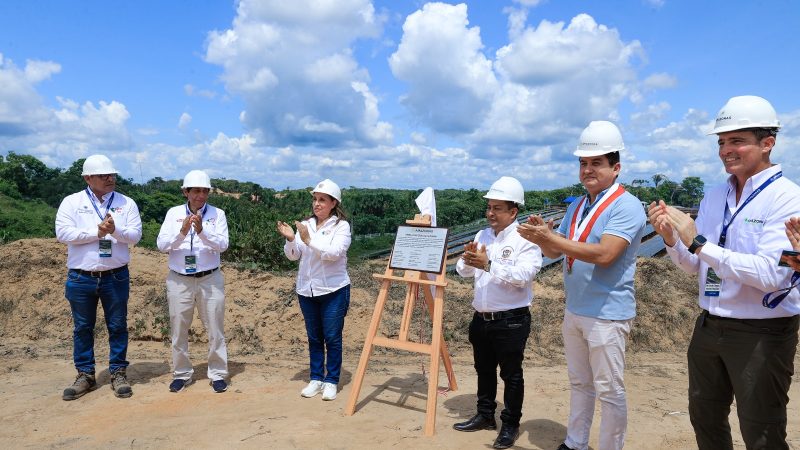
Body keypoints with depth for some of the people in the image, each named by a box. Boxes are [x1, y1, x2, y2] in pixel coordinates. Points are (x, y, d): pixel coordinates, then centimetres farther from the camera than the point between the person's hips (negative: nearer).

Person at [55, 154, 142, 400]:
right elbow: (63, 233, -10)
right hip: (81, 278, 0)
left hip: (116, 276, 0)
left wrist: (115, 230, -23)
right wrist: (96, 232, -16)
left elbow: (135, 235, -5)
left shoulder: (126, 203, 3)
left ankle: (118, 372, 18)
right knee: (82, 328, 9)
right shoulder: (71, 202, 2)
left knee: (118, 326, 7)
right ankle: (85, 375, 22)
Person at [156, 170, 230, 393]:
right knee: (179, 330, 10)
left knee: (215, 329, 4)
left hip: (210, 279, -1)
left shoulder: (217, 214, -1)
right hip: (179, 280, 1)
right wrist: (182, 231, -22)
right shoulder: (174, 213, 3)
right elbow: (162, 245, -6)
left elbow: (222, 245, -12)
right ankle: (181, 374, 25)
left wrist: (201, 231, -27)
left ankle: (218, 374, 16)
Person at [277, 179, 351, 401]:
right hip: (307, 290, 4)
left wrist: (309, 239, -29)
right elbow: (293, 255, 1)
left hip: (333, 290, -4)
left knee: (332, 338, 2)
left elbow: (334, 253, -21)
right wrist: (290, 240, -18)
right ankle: (316, 379, 25)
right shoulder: (305, 225, 5)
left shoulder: (341, 225, -7)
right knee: (314, 337, 14)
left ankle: (331, 381, 15)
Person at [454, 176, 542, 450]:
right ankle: (485, 416, 36)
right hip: (481, 318, 7)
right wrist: (467, 259, -14)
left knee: (511, 374, 8)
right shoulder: (482, 236, 7)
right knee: (484, 370, 19)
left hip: (511, 321, -6)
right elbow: (464, 272, 8)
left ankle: (510, 425, 23)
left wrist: (488, 264, -32)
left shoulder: (525, 240, -12)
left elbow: (523, 276, -25)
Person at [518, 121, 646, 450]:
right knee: (579, 384, 18)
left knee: (609, 391, 4)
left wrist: (550, 238, -28)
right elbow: (556, 253, 11)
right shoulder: (577, 206, 10)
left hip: (607, 315, -8)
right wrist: (543, 238, -11)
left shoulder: (626, 206, -14)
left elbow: (604, 254, -27)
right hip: (574, 311, 8)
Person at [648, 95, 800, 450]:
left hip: (762, 334, -6)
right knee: (704, 420, 21)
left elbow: (770, 273, -26)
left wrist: (698, 242, -27)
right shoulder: (713, 197, 5)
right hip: (709, 327, 6)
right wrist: (670, 238, -11)